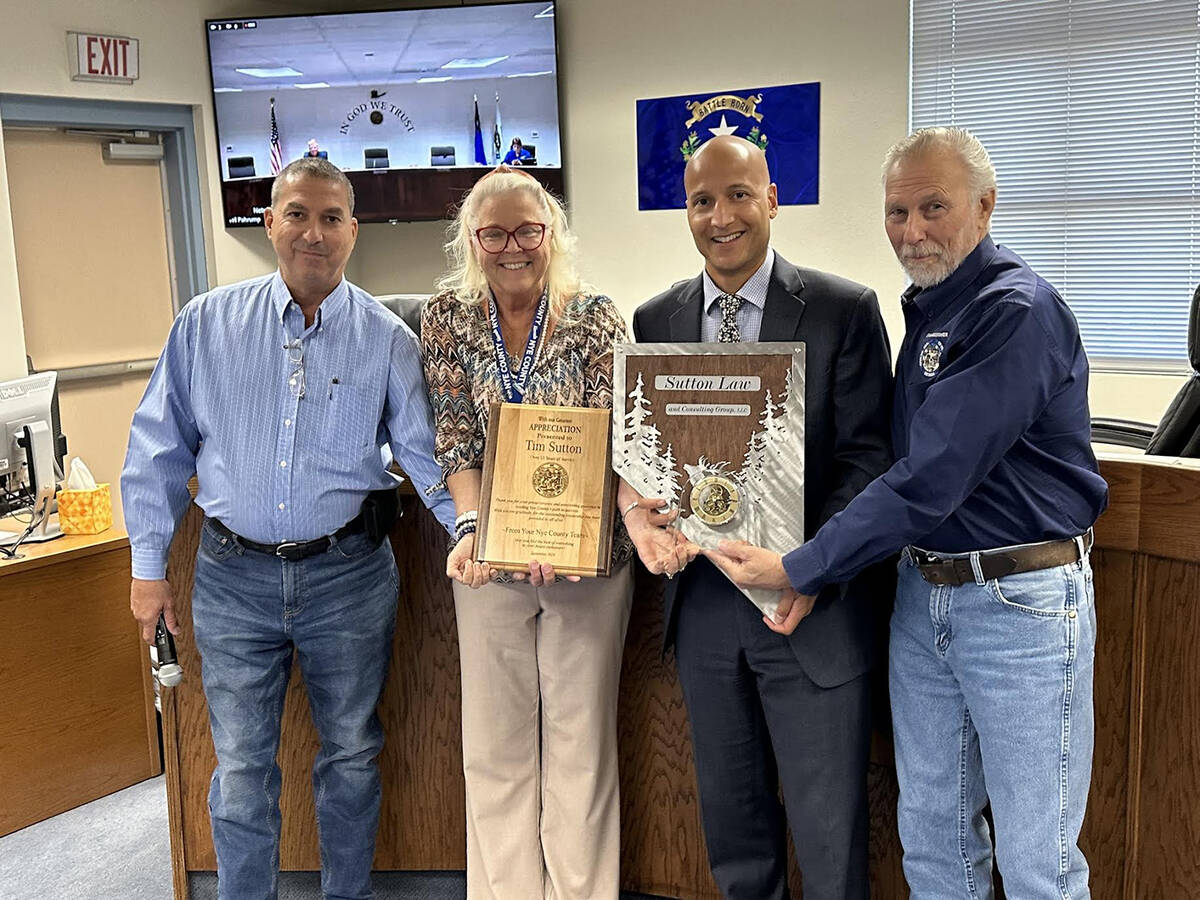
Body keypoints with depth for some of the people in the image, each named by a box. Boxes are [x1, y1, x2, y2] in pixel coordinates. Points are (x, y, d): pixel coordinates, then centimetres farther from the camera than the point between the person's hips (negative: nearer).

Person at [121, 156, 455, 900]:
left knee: (352, 752, 15)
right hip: (234, 576, 0)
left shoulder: (387, 338, -3)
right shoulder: (207, 324, 0)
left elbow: (424, 450, -4)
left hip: (349, 573, 0)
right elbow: (160, 447, 5)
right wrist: (149, 566, 3)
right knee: (241, 766, 10)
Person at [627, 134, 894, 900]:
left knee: (828, 827, 8)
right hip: (704, 600, 4)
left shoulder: (845, 310, -7)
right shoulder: (656, 321, 5)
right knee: (731, 812, 21)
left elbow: (867, 456, -10)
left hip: (814, 609, -4)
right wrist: (642, 512, -14)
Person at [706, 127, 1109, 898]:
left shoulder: (1019, 311, -18)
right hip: (923, 592, 8)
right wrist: (819, 571, 5)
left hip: (1021, 599, -8)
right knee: (932, 834, 17)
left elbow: (931, 479, -24)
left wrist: (802, 568, -19)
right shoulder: (926, 305, 10)